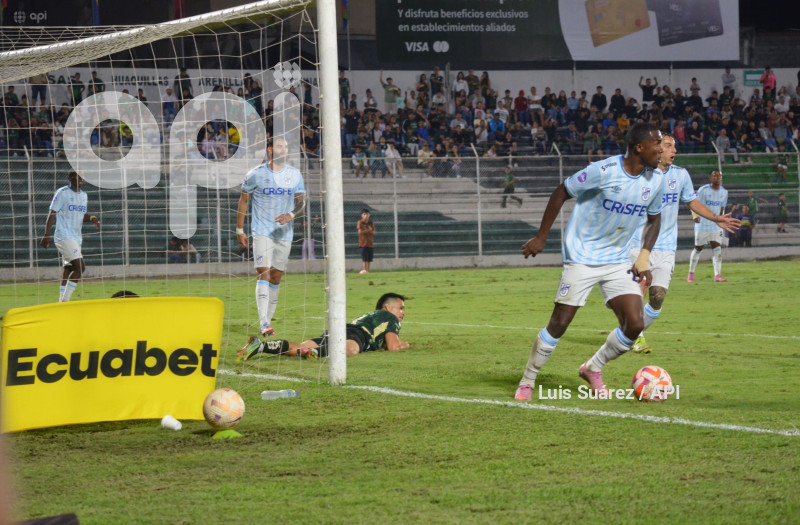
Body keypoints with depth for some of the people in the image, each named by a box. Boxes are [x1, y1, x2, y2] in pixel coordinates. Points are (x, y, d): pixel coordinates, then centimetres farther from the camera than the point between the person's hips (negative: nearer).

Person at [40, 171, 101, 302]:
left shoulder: (84, 195, 14)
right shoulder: (62, 193, -7)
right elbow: (52, 214, -7)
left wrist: (91, 218, 2)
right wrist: (47, 236, -13)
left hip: (77, 237, 8)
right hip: (64, 236, -8)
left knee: (69, 269, 9)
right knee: (80, 267, -18)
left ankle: (62, 301, 14)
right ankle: (65, 300, -15)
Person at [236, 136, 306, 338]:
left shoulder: (294, 174, 6)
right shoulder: (255, 174, -2)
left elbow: (301, 201, 6)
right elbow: (243, 200, 6)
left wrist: (291, 215, -16)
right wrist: (240, 230, 4)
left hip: (284, 233, 4)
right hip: (262, 232, -4)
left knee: (276, 277, 7)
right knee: (263, 274, -15)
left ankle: (268, 320, 16)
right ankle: (264, 325, -22)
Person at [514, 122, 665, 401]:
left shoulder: (656, 180, -2)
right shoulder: (603, 171, -19)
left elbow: (654, 219, 15)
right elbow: (561, 192, -8)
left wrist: (644, 258, 1)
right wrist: (541, 237, -6)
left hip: (618, 261, 5)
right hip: (582, 259, -5)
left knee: (634, 325, -8)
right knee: (559, 323, -6)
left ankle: (593, 369, 17)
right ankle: (527, 382, 12)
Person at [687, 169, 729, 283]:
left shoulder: (724, 192, 6)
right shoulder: (703, 190, -9)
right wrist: (694, 215, -30)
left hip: (716, 225, 3)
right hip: (702, 224, -3)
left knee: (717, 248, -11)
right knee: (698, 248, 6)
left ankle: (717, 275, -15)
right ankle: (691, 273, 21)